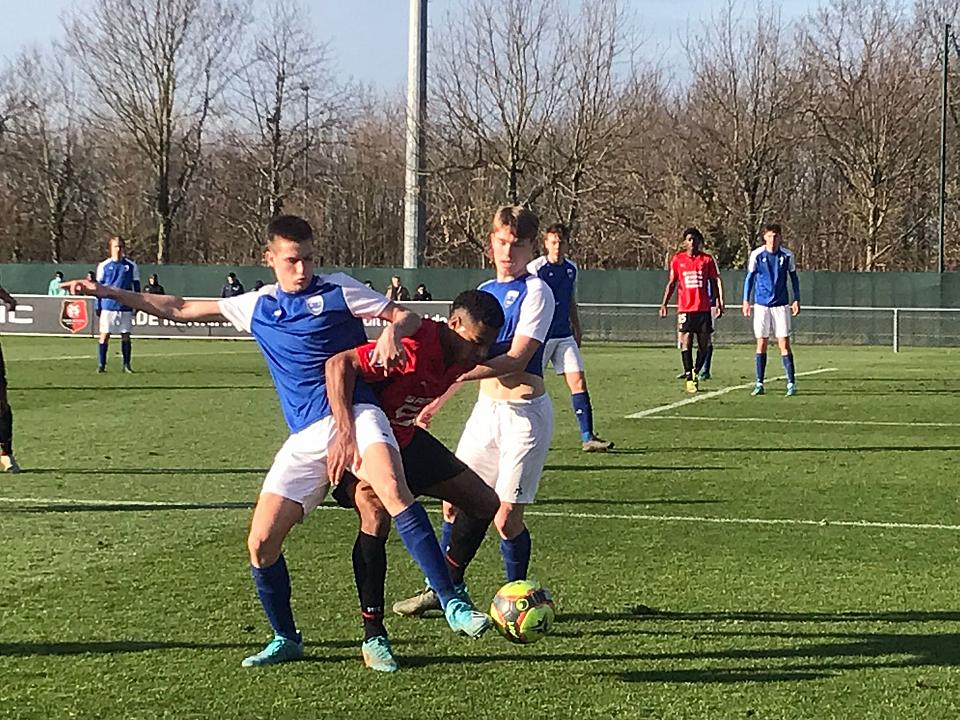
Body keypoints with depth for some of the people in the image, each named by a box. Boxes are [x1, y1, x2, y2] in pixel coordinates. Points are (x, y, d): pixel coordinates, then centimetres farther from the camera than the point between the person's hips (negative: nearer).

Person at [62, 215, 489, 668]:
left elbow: (408, 317, 6)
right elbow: (180, 309, 26)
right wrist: (108, 293, 26)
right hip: (305, 438, 5)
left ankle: (452, 604, -32)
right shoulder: (256, 307, 18)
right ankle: (286, 640, 19)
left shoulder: (337, 290, 6)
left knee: (393, 491, -33)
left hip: (354, 413, -5)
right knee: (261, 544, -3)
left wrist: (391, 332, -18)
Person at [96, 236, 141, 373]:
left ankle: (126, 365, 11)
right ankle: (101, 365, 5)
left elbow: (136, 287, 10)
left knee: (125, 336, 3)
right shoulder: (104, 266, 3)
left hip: (125, 307, 1)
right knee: (104, 335, -1)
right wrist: (98, 307, 3)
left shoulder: (131, 266, 5)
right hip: (108, 306, -1)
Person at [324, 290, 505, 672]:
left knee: (485, 502, 7)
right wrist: (345, 434, -43)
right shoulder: (414, 348, -34)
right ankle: (373, 636, -23)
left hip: (406, 439, 8)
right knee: (376, 514, -33)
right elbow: (339, 364, -39)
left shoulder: (460, 357, -8)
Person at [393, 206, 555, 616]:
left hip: (524, 412, -7)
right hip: (487, 408, 7)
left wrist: (461, 372, -28)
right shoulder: (484, 291, 11)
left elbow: (516, 360, -20)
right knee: (454, 502, 10)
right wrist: (438, 399, 24)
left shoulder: (535, 292, -11)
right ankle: (440, 590, 24)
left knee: (507, 518, -6)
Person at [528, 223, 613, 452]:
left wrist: (577, 329, 24)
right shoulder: (535, 268, -9)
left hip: (565, 337, 5)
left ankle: (587, 437, -5)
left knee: (578, 382, -4)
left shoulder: (571, 268, 9)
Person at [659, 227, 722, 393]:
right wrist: (664, 303, 1)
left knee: (704, 343, 2)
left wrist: (718, 303, 3)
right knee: (686, 341, -7)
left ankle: (696, 372, 22)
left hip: (704, 308, 1)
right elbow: (671, 283, 9)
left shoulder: (707, 259, 6)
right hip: (685, 308, -1)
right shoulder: (678, 259, 5)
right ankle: (689, 377, -4)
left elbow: (713, 283, 10)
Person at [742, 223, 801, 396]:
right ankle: (759, 384, 7)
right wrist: (746, 301, 1)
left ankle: (791, 383, -3)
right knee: (761, 343, 2)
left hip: (781, 304, 0)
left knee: (784, 343, -5)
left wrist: (797, 300, 6)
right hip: (761, 304, 0)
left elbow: (794, 277, 10)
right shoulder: (757, 255, -2)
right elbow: (749, 277, 6)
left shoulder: (787, 255, -1)